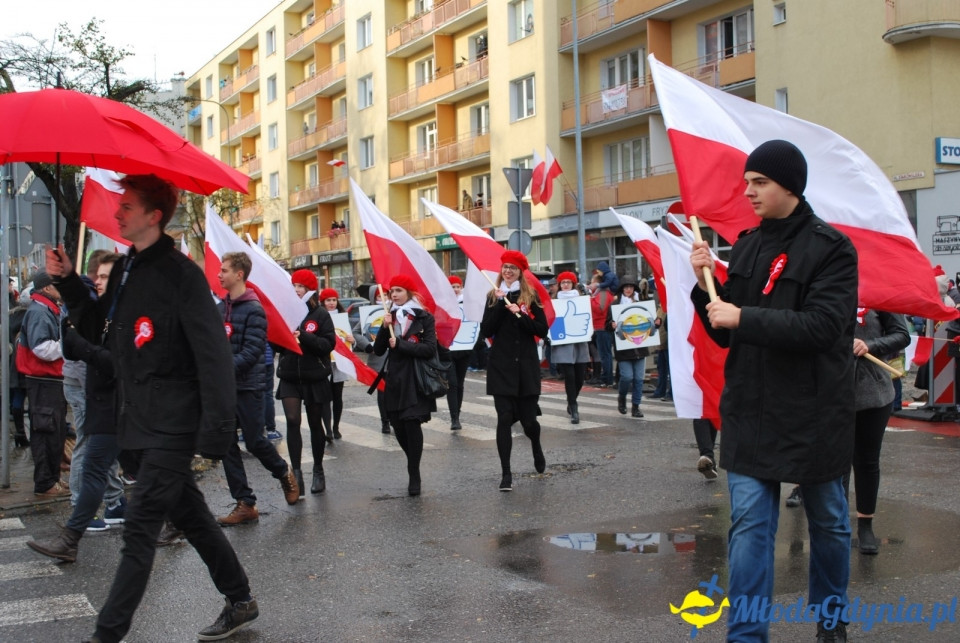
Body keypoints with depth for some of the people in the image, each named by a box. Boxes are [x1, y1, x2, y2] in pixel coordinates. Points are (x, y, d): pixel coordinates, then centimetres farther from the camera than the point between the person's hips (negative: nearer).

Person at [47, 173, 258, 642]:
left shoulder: (180, 273, -14)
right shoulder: (125, 270, 12)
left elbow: (213, 353, -19)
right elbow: (99, 331, 18)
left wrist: (217, 428, -23)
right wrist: (68, 282, 6)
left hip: (173, 424, -9)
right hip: (142, 421, 9)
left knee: (140, 527, -6)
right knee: (190, 516, 16)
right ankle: (240, 602, 29)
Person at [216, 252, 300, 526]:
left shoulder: (253, 309, -11)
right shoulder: (220, 307, 9)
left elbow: (252, 351, -17)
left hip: (247, 387, -6)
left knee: (254, 441, 0)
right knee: (227, 446, 4)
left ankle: (284, 473, 30)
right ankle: (245, 504, 11)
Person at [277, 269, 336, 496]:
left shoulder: (321, 314, -3)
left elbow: (329, 344, -13)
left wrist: (303, 336, -23)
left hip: (315, 377, -2)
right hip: (289, 377, 2)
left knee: (315, 424, 10)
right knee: (292, 421, -12)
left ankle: (318, 471, 24)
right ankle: (296, 471, -8)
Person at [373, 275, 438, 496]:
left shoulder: (424, 318, -2)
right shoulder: (390, 317, 12)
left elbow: (429, 348, -13)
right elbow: (378, 350, 5)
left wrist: (400, 344, -16)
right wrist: (384, 328, -9)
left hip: (415, 380, -5)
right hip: (394, 380, 5)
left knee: (412, 423, -12)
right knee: (399, 427, 6)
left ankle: (414, 475, -4)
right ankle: (414, 467, 27)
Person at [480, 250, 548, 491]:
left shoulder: (530, 296, 3)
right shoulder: (493, 296, 6)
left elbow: (542, 330, -4)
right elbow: (486, 331, -5)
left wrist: (520, 315, -16)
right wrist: (499, 304, -12)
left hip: (526, 365, 0)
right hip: (501, 365, 0)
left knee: (528, 418, 3)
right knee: (504, 418, -5)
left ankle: (536, 448, 38)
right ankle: (506, 474, 2)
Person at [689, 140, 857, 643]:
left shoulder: (831, 248, -9)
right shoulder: (746, 247, 7)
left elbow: (822, 326, -22)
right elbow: (725, 333, 9)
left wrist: (744, 318, -21)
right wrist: (706, 285, -7)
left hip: (814, 412, -3)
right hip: (752, 410, 4)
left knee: (827, 520, 14)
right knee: (749, 522, 1)